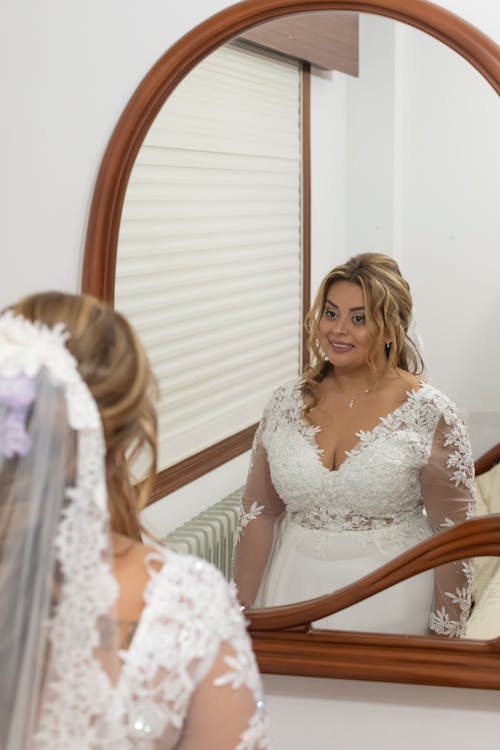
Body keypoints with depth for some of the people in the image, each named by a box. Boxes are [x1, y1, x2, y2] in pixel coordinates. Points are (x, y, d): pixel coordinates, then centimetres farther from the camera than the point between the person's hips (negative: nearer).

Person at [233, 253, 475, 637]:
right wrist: (242, 612, 3)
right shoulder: (287, 403, 1)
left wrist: (445, 636, -8)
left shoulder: (430, 414, -10)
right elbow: (259, 514, 5)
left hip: (389, 605, -3)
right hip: (294, 591, 3)